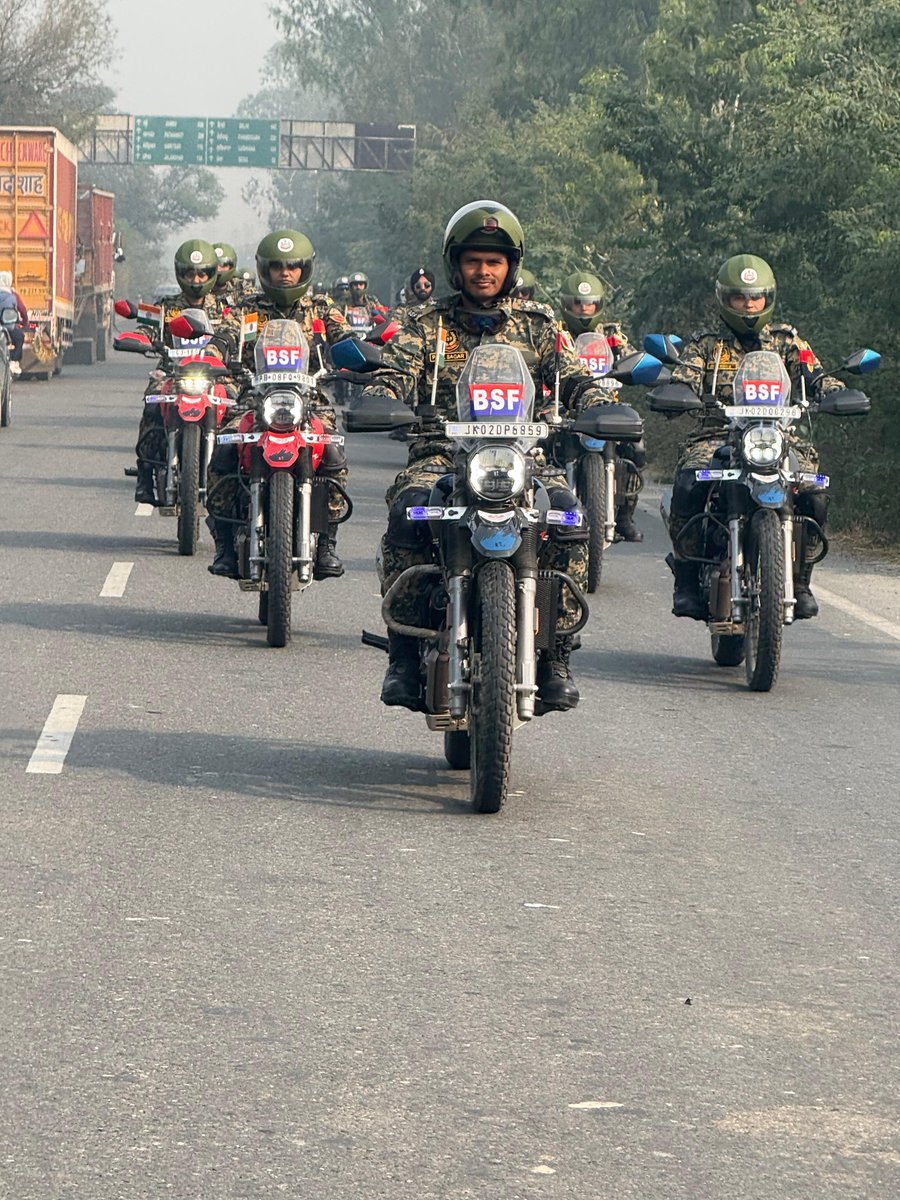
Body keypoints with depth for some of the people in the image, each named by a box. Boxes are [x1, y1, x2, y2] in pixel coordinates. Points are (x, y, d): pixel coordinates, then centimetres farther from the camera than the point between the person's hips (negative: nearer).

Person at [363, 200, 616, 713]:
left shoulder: (536, 323, 16)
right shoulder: (428, 322, 13)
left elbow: (573, 377, 8)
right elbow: (397, 374, 0)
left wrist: (600, 407, -14)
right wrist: (376, 403, -23)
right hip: (441, 454, -1)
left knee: (569, 516, -30)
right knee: (408, 511, -34)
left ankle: (556, 657, -20)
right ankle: (404, 656, -24)